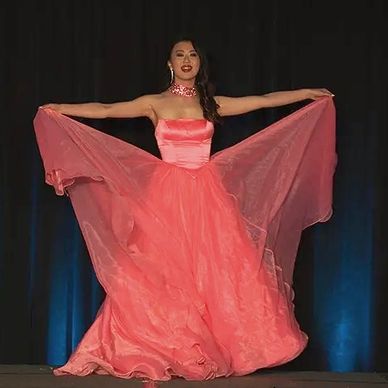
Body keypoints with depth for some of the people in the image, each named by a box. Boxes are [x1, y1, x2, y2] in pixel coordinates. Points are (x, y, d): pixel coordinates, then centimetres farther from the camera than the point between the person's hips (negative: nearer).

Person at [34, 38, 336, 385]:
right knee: (162, 274, -2)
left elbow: (265, 100, 12)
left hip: (206, 197, 1)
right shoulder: (155, 103, 6)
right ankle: (159, 354, 6)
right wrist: (62, 108, -7)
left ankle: (216, 353, 6)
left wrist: (308, 93, 12)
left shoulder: (212, 104, 10)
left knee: (215, 271, -3)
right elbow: (105, 110, 1)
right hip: (167, 197, -1)